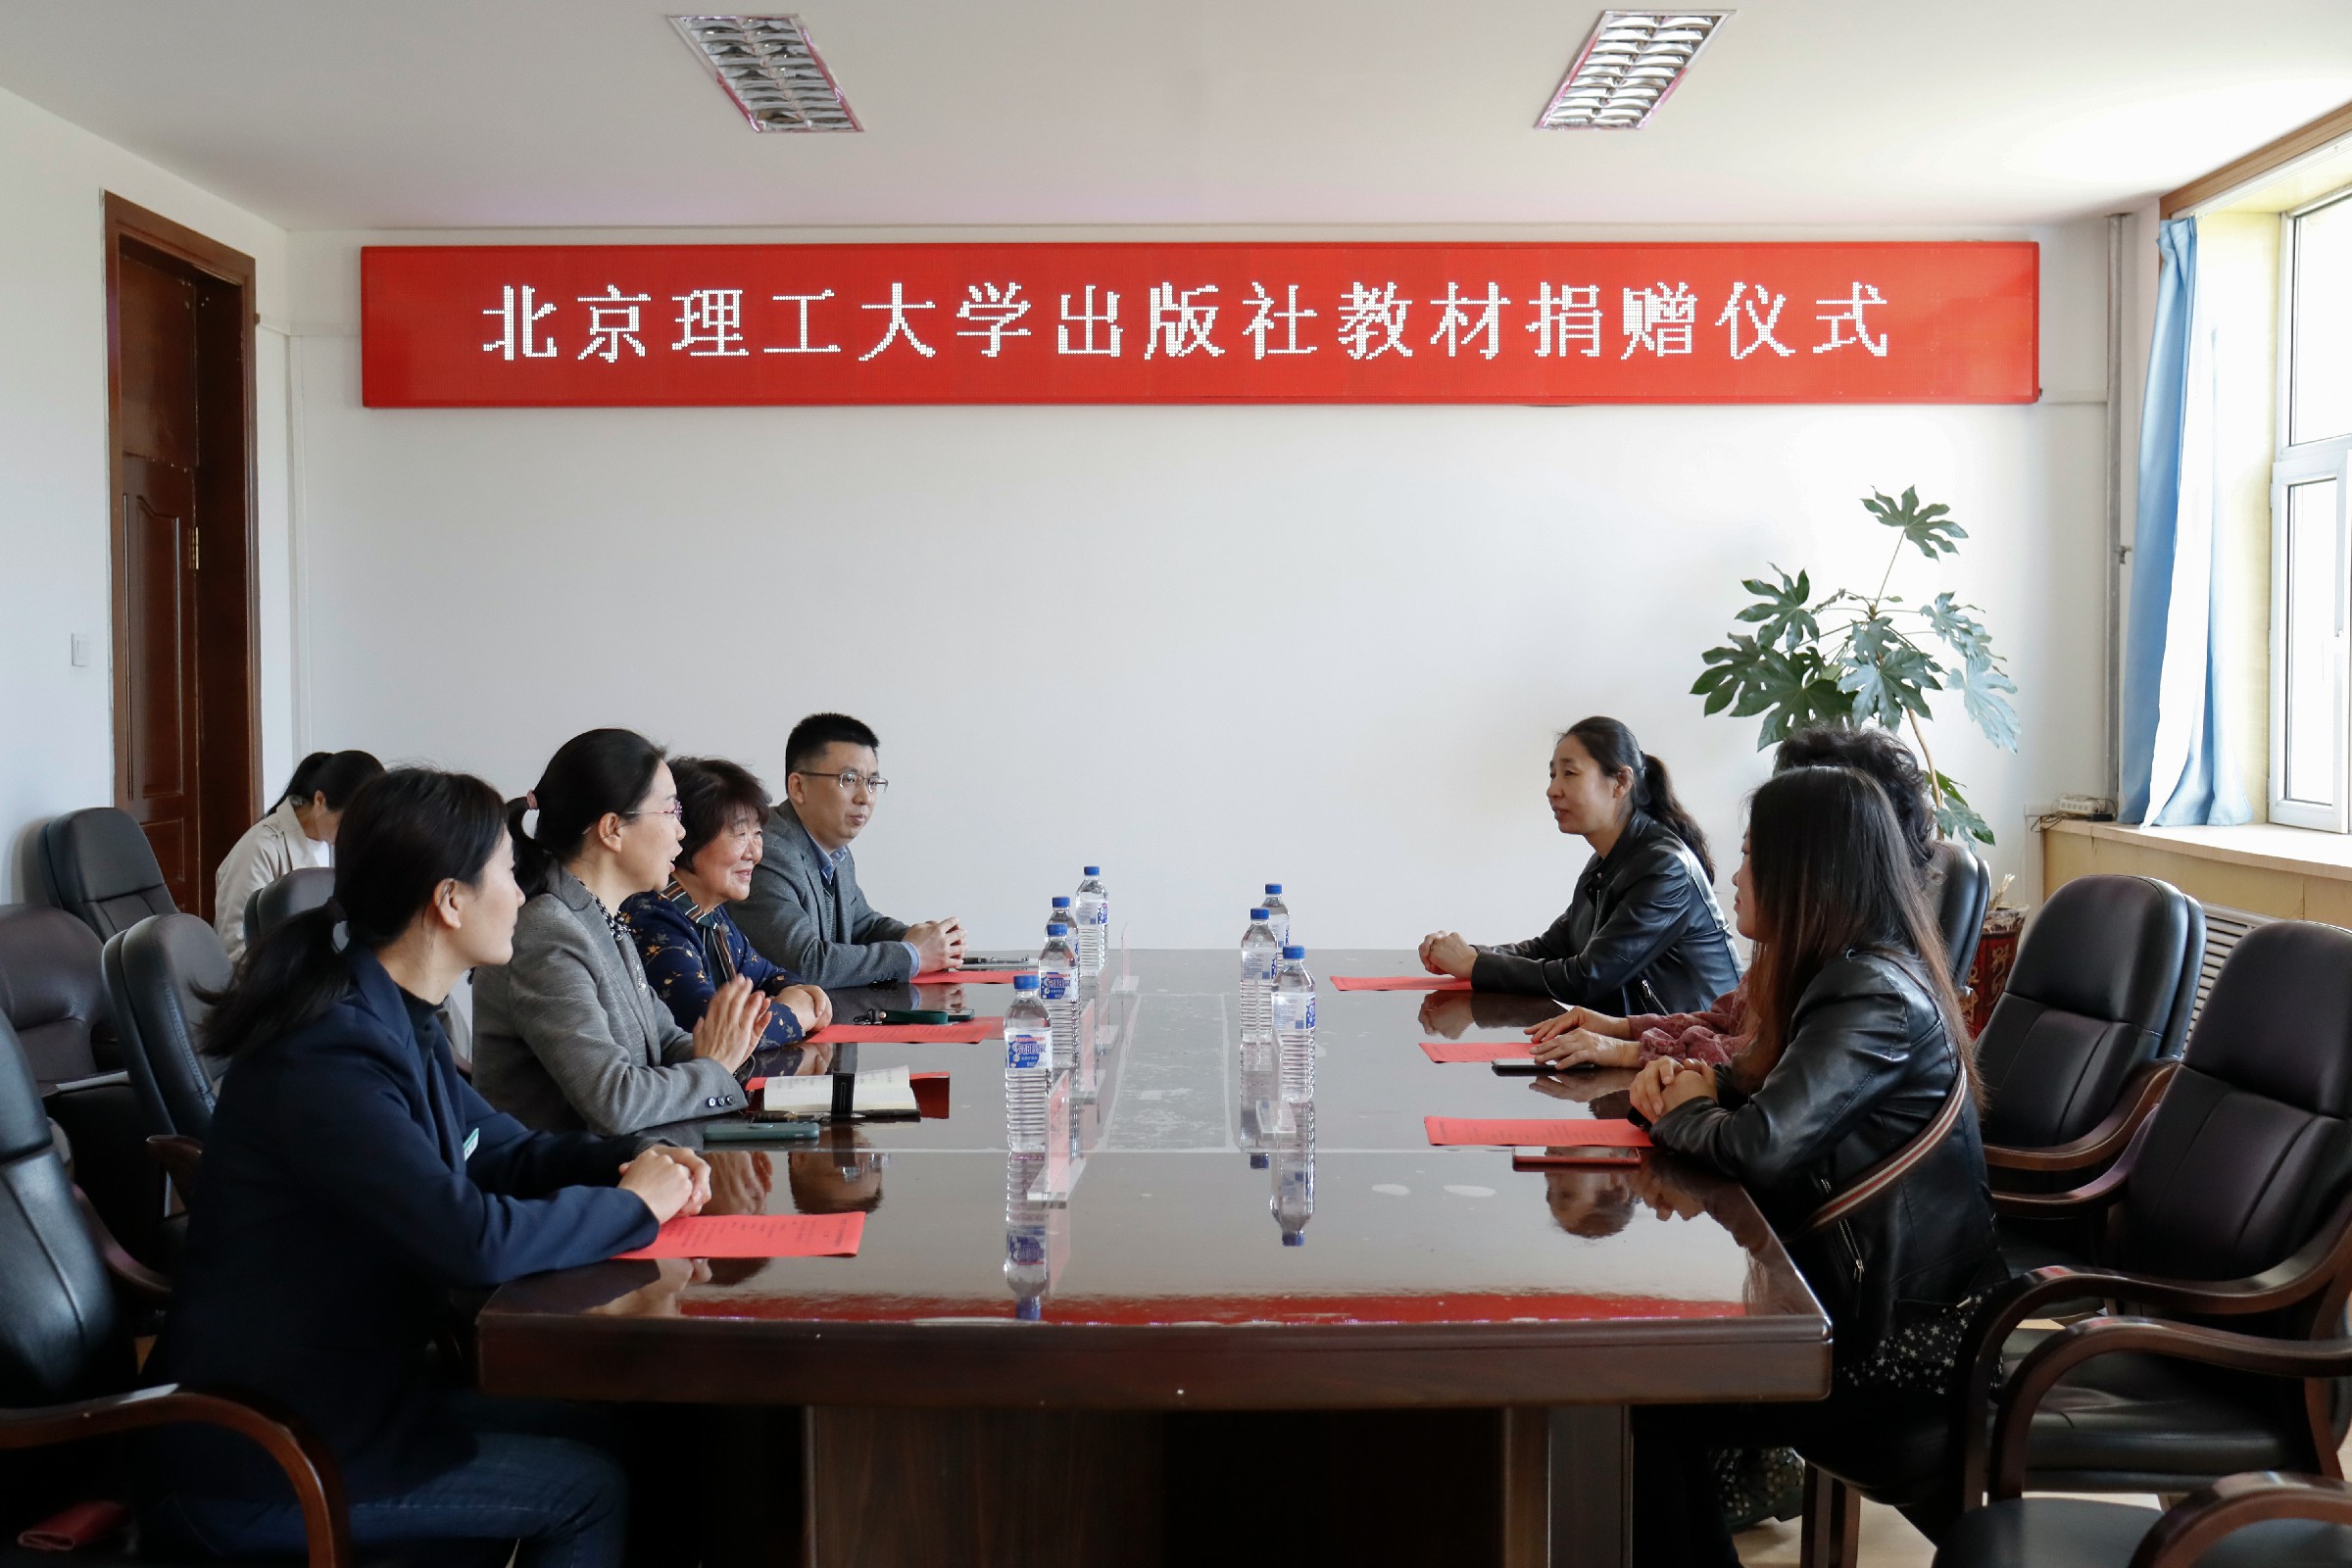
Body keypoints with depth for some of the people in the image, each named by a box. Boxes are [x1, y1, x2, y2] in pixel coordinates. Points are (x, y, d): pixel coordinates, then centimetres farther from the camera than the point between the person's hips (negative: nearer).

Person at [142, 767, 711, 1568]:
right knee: (590, 1490, -4)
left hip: (342, 1379, 10)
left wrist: (629, 1161, -4)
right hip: (260, 1459, -9)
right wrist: (633, 1203, -18)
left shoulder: (392, 1019, 4)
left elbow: (503, 1147, 15)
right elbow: (477, 1241, -34)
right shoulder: (330, 1058, -28)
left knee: (594, 1431, 12)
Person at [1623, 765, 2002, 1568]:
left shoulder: (1874, 996, -21)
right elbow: (1765, 1094, 19)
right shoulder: (1846, 973, 10)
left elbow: (1762, 1145, -30)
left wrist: (1683, 1114, -9)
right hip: (1861, 1287, 9)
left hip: (1901, 1332, -9)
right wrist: (1683, 1077, -2)